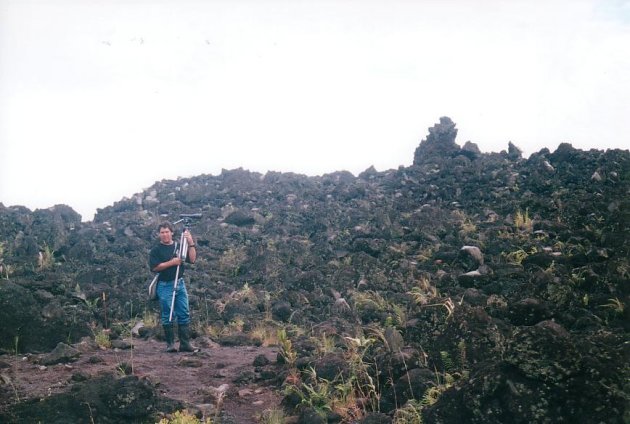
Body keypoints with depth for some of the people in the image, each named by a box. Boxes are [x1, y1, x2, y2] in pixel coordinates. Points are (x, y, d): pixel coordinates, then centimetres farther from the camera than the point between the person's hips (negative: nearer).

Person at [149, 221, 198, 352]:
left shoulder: (179, 246, 11)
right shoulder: (156, 250, 1)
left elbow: (192, 259, 2)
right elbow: (155, 267, -10)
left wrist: (191, 243, -8)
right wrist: (172, 262, -16)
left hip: (180, 284, 3)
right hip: (165, 286, -3)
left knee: (184, 314, 1)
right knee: (168, 316, -1)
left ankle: (185, 343, 3)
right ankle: (170, 344, 5)